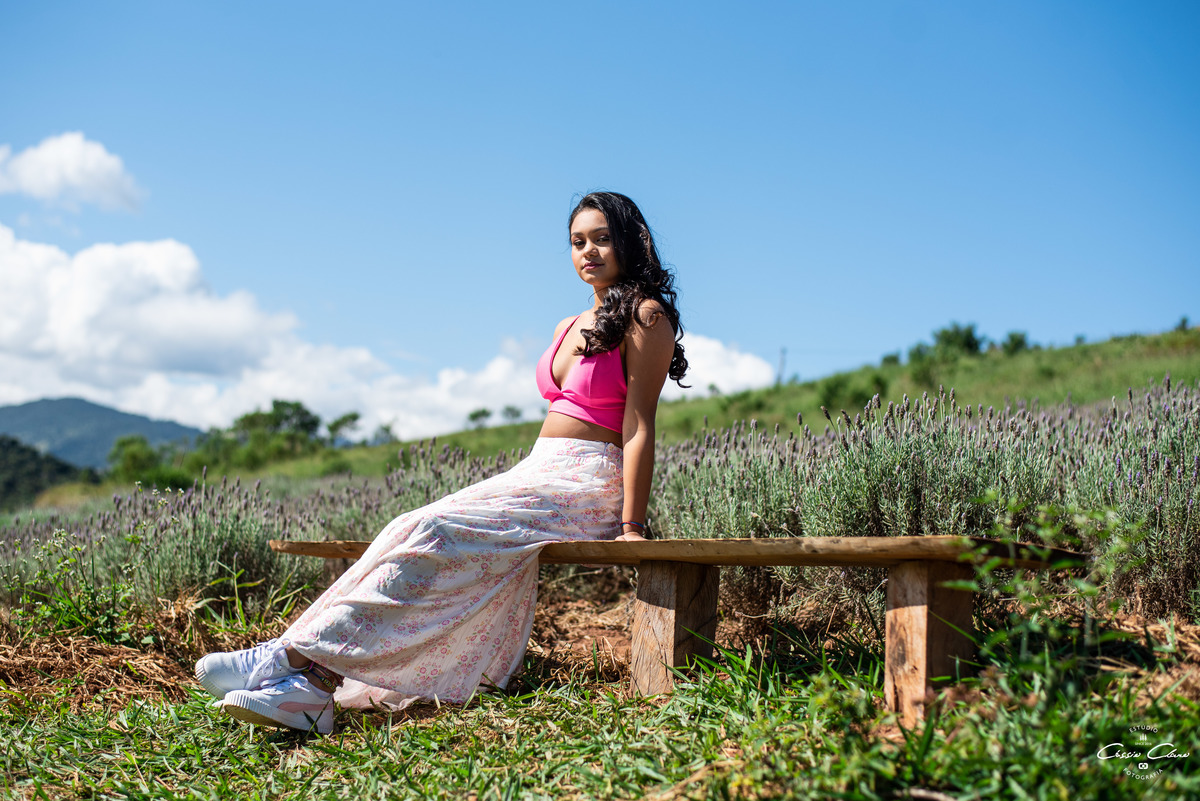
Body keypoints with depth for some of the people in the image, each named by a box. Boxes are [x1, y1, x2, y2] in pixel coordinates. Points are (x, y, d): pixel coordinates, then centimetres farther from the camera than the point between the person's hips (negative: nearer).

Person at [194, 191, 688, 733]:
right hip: (536, 473, 7)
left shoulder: (644, 317, -2)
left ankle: (302, 657, -28)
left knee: (434, 532, -25)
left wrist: (631, 526, -16)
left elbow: (639, 427, -9)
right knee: (412, 532, -16)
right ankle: (308, 691, -28)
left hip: (589, 485, -7)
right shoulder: (569, 327, 22)